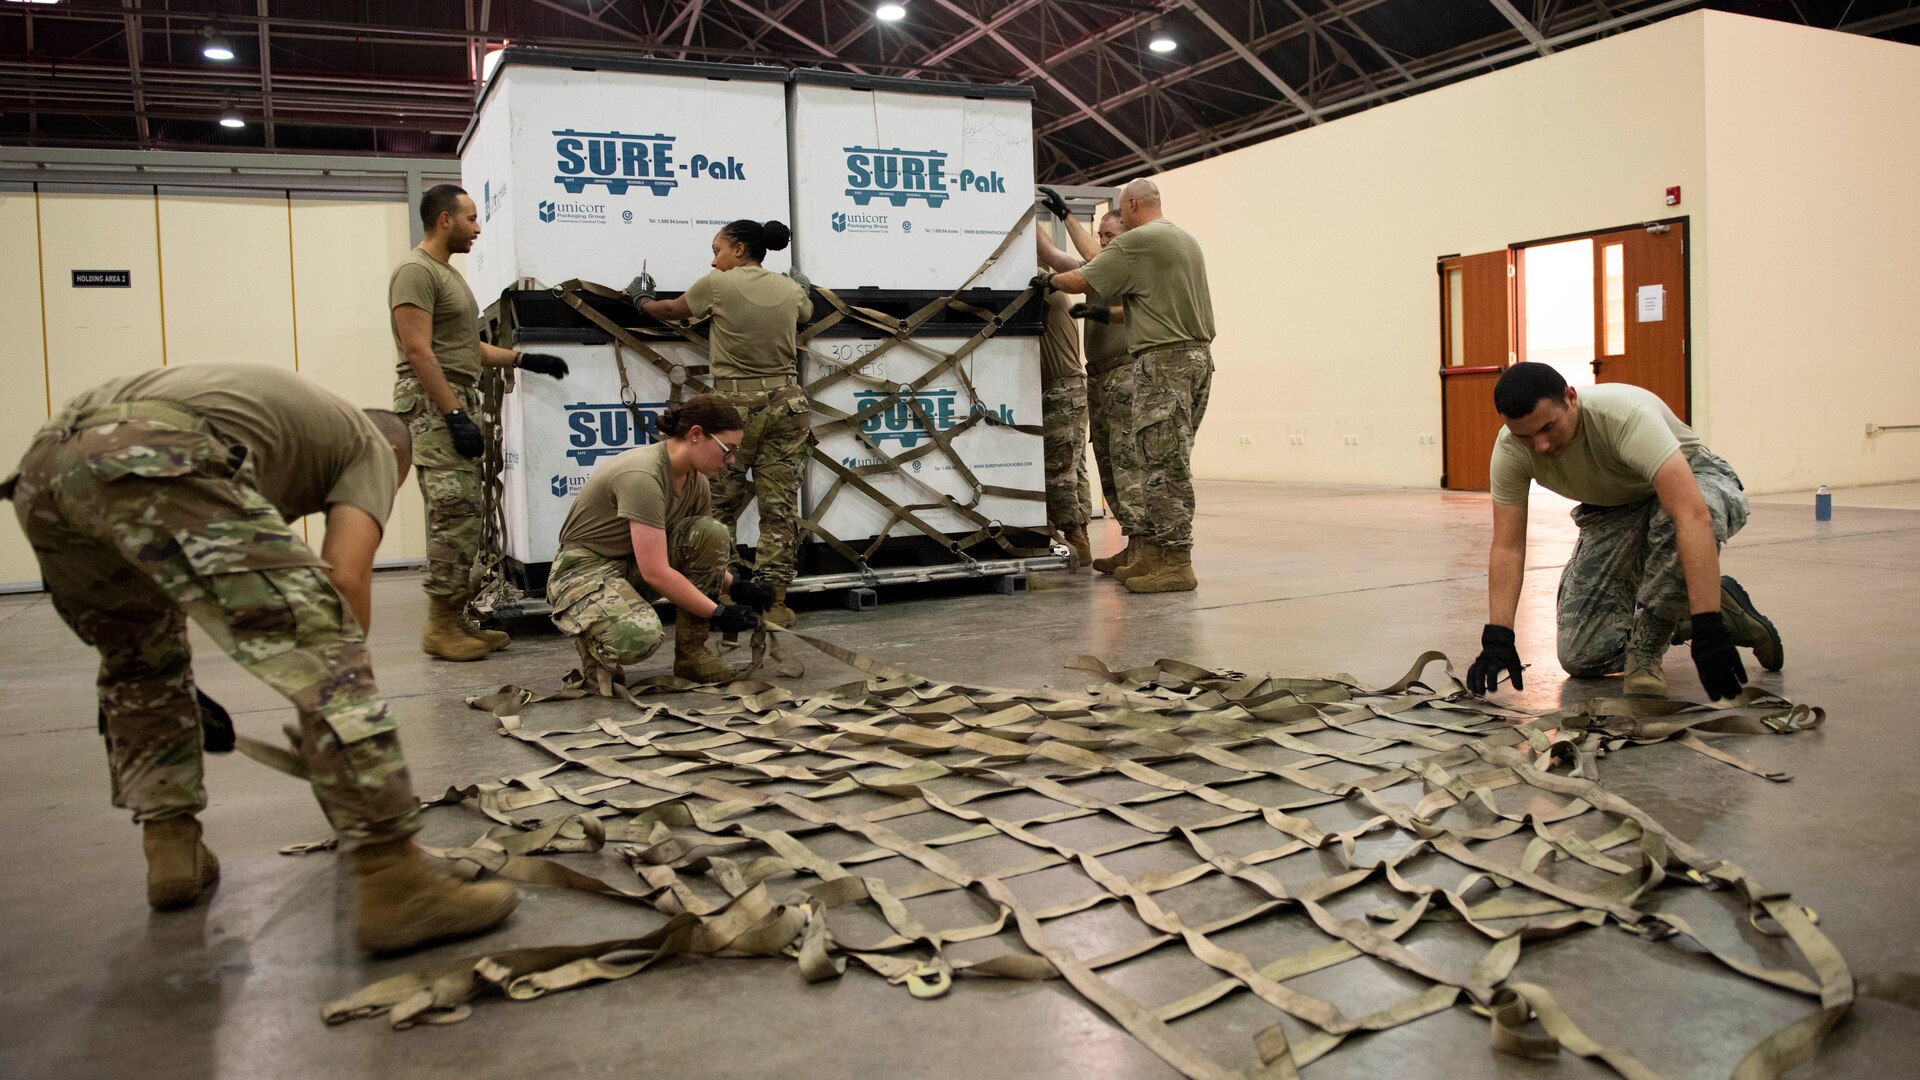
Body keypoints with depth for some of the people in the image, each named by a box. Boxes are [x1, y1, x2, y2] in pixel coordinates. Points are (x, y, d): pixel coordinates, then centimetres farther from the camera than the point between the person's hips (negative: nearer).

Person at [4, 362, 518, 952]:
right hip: (150, 458, -8)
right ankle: (395, 881, -14)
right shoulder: (372, 447, 24)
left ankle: (172, 850, 25)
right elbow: (346, 576, 4)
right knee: (317, 645, -9)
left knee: (139, 659, 30)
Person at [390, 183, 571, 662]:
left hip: (458, 400, 10)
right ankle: (441, 627, -6)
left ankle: (455, 618, 14)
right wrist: (455, 415, -23)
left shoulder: (447, 273, 21)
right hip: (433, 404, -10)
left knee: (462, 516, 9)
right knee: (456, 515, -12)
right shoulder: (416, 271, -10)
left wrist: (524, 360, 16)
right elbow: (419, 352, -18)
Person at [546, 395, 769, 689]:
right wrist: (718, 613, -23)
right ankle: (594, 645, 0)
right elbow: (655, 573, -30)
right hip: (585, 572, -8)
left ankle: (691, 653, -5)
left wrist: (736, 585, -8)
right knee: (640, 637, -38)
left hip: (635, 565, 8)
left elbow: (707, 554, 11)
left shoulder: (696, 482, -2)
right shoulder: (642, 476, -28)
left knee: (712, 533, -16)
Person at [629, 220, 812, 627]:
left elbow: (671, 310, 15)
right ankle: (773, 601, 5)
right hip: (787, 402, 4)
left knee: (721, 506, 7)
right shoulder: (790, 289, 9)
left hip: (736, 405, -4)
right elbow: (807, 311, 33)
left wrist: (642, 300, 35)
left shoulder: (718, 284, -2)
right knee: (780, 508, 3)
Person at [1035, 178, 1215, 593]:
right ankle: (1150, 552, 13)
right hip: (1198, 354, 9)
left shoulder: (1136, 241, -8)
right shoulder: (1188, 240, 20)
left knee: (1167, 463, -8)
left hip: (1164, 358, -9)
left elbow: (1081, 281, -9)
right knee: (1166, 461, 10)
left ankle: (1174, 561, -7)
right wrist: (1107, 308, 32)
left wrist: (1048, 279, 11)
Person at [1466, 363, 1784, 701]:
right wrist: (1497, 638, -31)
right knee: (1581, 656, -9)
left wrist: (1709, 630, -54)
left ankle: (1645, 646, -20)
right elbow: (1508, 547, -20)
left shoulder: (1626, 414, -39)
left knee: (1672, 520, -44)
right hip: (1613, 511, 4)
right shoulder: (1510, 449, -24)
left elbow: (1693, 515, -48)